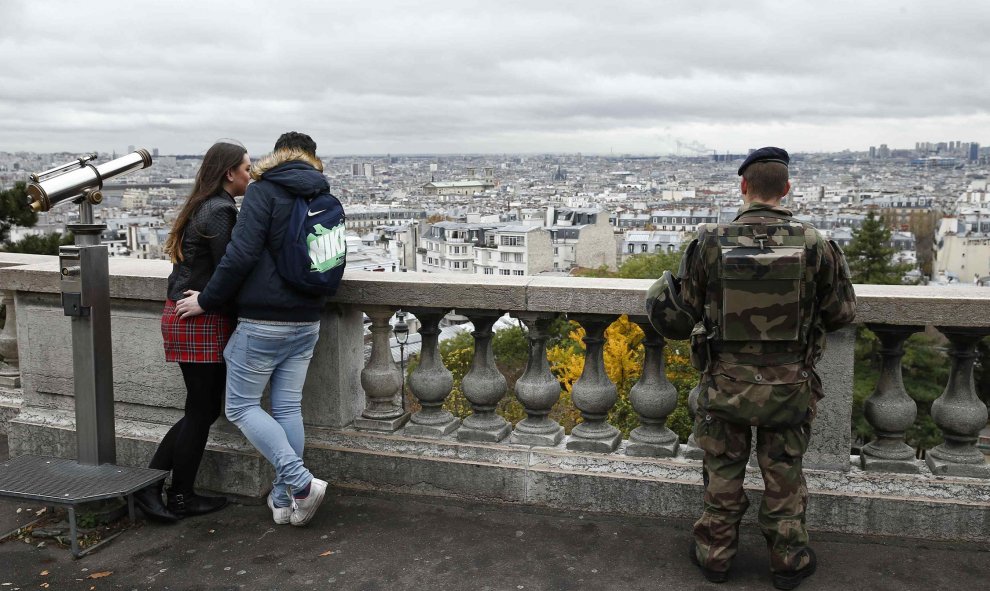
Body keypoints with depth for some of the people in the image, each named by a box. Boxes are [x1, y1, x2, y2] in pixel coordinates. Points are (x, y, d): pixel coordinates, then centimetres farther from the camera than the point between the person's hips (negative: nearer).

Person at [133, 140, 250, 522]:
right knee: (202, 411, 3)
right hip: (203, 322, -9)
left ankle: (149, 485, 17)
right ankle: (181, 498, 16)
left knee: (204, 408, 14)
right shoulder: (219, 212, -15)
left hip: (183, 315, 9)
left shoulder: (203, 207, 15)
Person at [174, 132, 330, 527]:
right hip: (307, 321, 6)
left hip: (263, 320, -6)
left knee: (241, 406, 5)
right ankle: (284, 499, 17)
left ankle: (300, 482, -5)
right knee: (288, 407, 12)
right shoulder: (326, 200, 12)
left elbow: (241, 255, -17)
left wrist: (207, 300, -7)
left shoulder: (264, 191, -8)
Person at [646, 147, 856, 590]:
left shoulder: (711, 243, -13)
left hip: (726, 382, 0)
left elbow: (681, 314, -6)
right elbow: (841, 313, 0)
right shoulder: (814, 246, -11)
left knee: (723, 475, 16)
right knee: (784, 477, 17)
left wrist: (661, 291, 15)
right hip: (789, 384, 0)